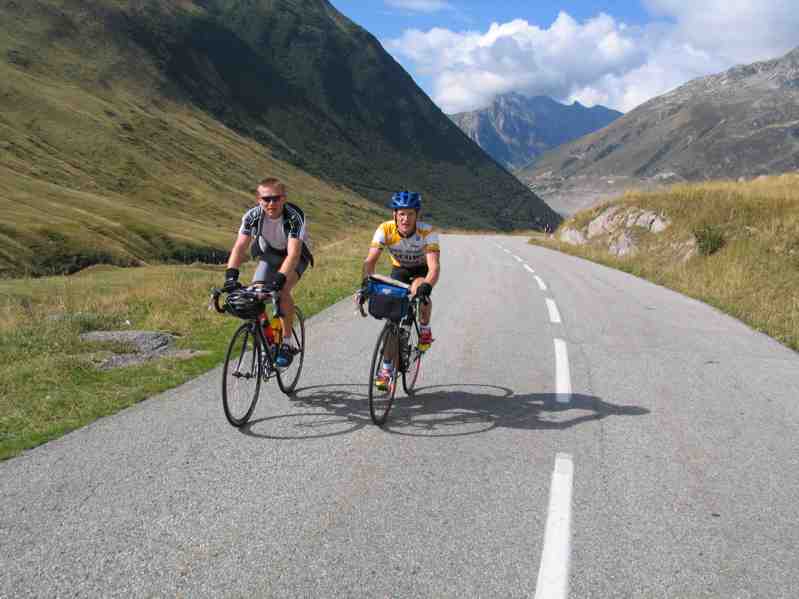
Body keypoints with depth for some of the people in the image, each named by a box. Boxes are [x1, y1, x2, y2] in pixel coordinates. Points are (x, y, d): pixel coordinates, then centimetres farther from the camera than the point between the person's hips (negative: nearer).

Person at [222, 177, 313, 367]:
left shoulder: (294, 216, -34)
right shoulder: (252, 216, -24)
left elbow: (293, 253, -43)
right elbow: (239, 247, -30)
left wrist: (279, 279, -57)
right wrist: (231, 275, -46)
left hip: (295, 256, -3)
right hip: (269, 254, 4)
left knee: (283, 291, -28)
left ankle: (286, 343, -12)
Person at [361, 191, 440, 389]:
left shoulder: (427, 232, -33)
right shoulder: (385, 230, -27)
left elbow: (434, 266, -43)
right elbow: (370, 260, -34)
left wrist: (426, 286, -62)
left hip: (422, 270, -2)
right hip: (399, 270, 2)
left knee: (418, 290, -36)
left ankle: (425, 329, -7)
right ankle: (387, 368, 3)